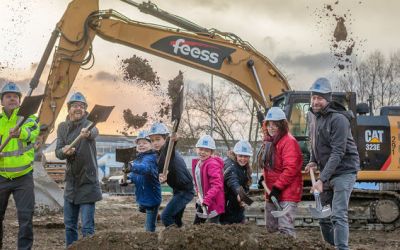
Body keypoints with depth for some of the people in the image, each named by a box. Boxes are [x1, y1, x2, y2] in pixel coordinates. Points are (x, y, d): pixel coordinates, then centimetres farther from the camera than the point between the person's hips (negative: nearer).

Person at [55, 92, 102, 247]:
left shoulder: (88, 125, -11)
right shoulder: (63, 127, 6)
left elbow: (94, 132, -36)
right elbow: (58, 153, 1)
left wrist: (87, 133, -60)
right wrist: (64, 151, -23)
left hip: (87, 183, -5)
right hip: (71, 183, 6)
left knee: (87, 227, -7)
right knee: (69, 225, 13)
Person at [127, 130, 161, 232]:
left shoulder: (150, 158, -20)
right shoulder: (138, 158, 8)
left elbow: (145, 168, -42)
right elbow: (134, 175, 16)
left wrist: (132, 166, -61)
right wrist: (127, 178, -6)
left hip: (151, 198, -8)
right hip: (142, 197, 8)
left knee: (150, 228, -1)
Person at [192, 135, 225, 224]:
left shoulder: (212, 164, -21)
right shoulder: (196, 164, 7)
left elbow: (217, 185, -29)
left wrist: (206, 200, -34)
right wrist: (199, 192, 9)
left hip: (213, 203, -9)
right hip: (202, 201, 9)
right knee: (196, 224, 18)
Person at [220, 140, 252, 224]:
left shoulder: (246, 169, 7)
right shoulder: (230, 165, -19)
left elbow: (245, 186, 9)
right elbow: (232, 180, -38)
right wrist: (239, 193, -57)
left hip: (238, 208, 8)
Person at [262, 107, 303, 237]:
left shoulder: (289, 141, -13)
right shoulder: (270, 141, 16)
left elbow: (290, 168, -21)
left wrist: (277, 187, -22)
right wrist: (264, 178, 11)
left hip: (287, 192, -10)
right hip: (272, 192, 10)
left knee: (285, 228, -16)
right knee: (271, 228, 15)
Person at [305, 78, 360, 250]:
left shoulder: (338, 119, -19)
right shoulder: (316, 117, 8)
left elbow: (337, 153, -24)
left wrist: (322, 180, -27)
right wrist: (313, 162, 3)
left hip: (343, 172, -8)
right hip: (327, 173, 8)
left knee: (338, 216, -17)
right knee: (323, 216, 10)